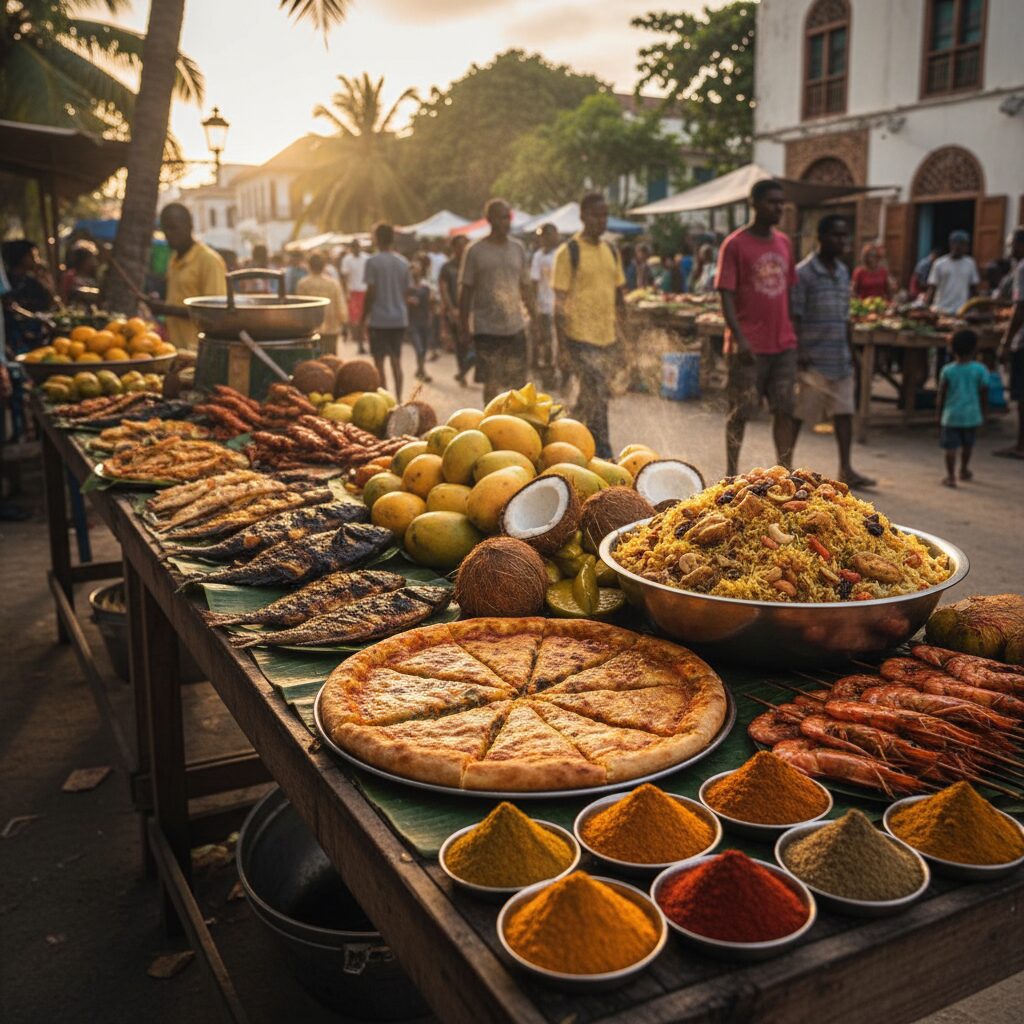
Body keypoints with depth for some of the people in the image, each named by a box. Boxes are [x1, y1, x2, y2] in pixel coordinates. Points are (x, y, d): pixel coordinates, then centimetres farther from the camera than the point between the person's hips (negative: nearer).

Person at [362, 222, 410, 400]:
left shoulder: (373, 261, -9)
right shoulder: (403, 262, 6)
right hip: (400, 318, 5)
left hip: (379, 319, -4)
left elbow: (371, 292, -11)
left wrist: (363, 317, -3)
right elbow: (407, 291, 8)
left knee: (379, 361, 2)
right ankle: (398, 398, 11)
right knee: (396, 360, 10)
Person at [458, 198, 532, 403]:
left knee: (520, 382, 4)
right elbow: (466, 290, 0)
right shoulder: (475, 251, -2)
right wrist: (464, 327, -3)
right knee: (491, 383, 2)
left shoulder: (518, 248, 9)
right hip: (486, 327, -3)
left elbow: (525, 287, 14)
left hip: (516, 326, 3)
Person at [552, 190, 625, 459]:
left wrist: (622, 336, 17)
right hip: (582, 337, -6)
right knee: (597, 396, -10)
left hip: (608, 337, 6)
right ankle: (604, 456, -5)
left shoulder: (611, 251, 13)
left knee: (591, 397, 11)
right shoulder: (568, 252, -6)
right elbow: (560, 300, -8)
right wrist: (561, 343, -12)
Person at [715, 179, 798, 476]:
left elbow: (788, 292, 17)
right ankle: (732, 474, 14)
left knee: (784, 410, 6)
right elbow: (726, 296, -11)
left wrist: (794, 334, 13)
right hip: (748, 347, -5)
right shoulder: (735, 244, -6)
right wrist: (739, 339, -21)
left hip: (783, 345, 6)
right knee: (740, 413, 2)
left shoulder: (784, 243, 12)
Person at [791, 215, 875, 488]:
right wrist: (798, 351, -18)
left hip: (840, 357, 7)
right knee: (799, 412, 1)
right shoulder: (803, 273, -9)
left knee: (844, 411, 5)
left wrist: (850, 349, 16)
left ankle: (846, 469, 10)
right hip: (813, 358, -7)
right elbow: (794, 315, -12)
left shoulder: (843, 271, 13)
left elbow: (845, 316, 18)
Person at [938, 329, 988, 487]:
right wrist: (983, 414, 11)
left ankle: (951, 476, -1)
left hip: (951, 415, -2)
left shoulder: (947, 370, -6)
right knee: (967, 444, 21)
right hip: (971, 414, 2)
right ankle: (964, 470, 36)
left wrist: (940, 415, 9)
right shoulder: (980, 370, -6)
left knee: (950, 446, 2)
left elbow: (941, 395, -2)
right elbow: (984, 395, -2)